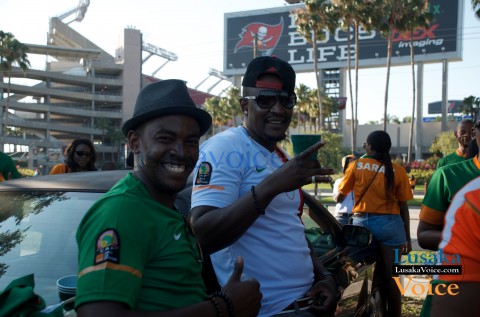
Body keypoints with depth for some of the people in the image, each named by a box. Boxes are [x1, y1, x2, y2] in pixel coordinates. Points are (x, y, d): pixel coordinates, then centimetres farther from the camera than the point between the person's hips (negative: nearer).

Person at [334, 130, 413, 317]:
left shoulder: (357, 165, 1)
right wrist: (407, 237, 9)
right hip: (389, 224, 0)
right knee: (389, 277, 5)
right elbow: (403, 207, 1)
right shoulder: (398, 170, 0)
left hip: (361, 223, 0)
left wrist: (337, 197, 32)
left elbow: (339, 198, 8)